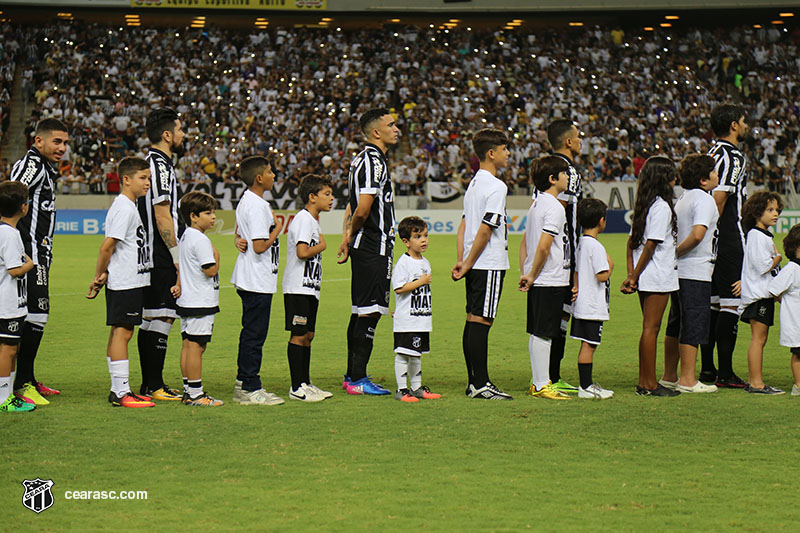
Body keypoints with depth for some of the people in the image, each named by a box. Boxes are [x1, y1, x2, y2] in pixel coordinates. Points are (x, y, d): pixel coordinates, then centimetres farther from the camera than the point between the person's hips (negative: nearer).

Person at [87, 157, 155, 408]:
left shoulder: (129, 206, 16)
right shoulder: (124, 208, -16)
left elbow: (110, 247, 18)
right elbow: (107, 245, -19)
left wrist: (103, 275, 10)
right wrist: (100, 276, -9)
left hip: (131, 282, 10)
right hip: (124, 283, -10)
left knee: (119, 332, 11)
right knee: (122, 331, -9)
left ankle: (119, 389, 16)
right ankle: (121, 392, -9)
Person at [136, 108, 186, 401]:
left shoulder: (154, 163, 18)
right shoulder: (160, 165, -14)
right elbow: (163, 217, -19)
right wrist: (178, 260, -17)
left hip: (154, 257, 11)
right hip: (161, 259, -11)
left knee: (150, 320, 11)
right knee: (160, 319, -8)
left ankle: (150, 384, 16)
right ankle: (154, 387, -7)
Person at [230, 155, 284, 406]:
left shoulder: (245, 202, 13)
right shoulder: (257, 206, -19)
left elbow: (239, 232, 26)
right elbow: (260, 246, -24)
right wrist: (277, 229, -11)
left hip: (249, 280, 11)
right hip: (258, 281, -11)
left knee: (250, 332, 15)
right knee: (255, 334, -7)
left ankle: (243, 385, 20)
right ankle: (251, 389, -4)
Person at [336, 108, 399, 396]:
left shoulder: (362, 159, 17)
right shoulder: (374, 161, -15)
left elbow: (353, 207, 19)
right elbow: (362, 210, -19)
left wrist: (347, 238, 14)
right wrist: (352, 235, -3)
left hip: (363, 246, 10)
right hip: (374, 247, -10)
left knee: (361, 312, 13)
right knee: (369, 312, -8)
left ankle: (352, 375, 19)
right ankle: (358, 380, -6)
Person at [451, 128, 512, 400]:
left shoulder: (474, 183, 16)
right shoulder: (496, 186, -13)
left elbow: (464, 224, 14)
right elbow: (485, 230, -17)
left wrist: (461, 261, 9)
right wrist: (467, 264, -11)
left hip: (475, 266, 9)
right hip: (489, 265, -9)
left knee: (473, 322, 9)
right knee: (480, 322, -9)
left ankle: (474, 382, 13)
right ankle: (480, 385, -9)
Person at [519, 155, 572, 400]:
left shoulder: (536, 204, 15)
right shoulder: (554, 207, -15)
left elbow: (524, 243, 19)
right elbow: (544, 246, -21)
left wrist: (525, 273, 14)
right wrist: (532, 276, -12)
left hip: (538, 281, 9)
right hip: (551, 280, -9)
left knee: (536, 333, 11)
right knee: (543, 334, -6)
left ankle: (538, 383, 16)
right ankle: (542, 385, -4)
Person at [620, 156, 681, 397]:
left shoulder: (642, 205, 13)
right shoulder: (661, 206, -14)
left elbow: (632, 241, 12)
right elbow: (651, 245, -17)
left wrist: (631, 274, 7)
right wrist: (634, 277, -12)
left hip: (644, 277, 9)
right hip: (658, 277, -9)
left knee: (649, 327, 13)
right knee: (651, 328, -6)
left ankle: (644, 382, 15)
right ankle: (650, 384, -3)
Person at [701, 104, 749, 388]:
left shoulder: (711, 154, 14)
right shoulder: (734, 157, -13)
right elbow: (719, 198, -21)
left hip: (712, 241, 9)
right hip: (729, 241, -9)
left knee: (712, 303, 12)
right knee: (731, 302, -6)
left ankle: (707, 368, 16)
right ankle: (725, 372, -7)